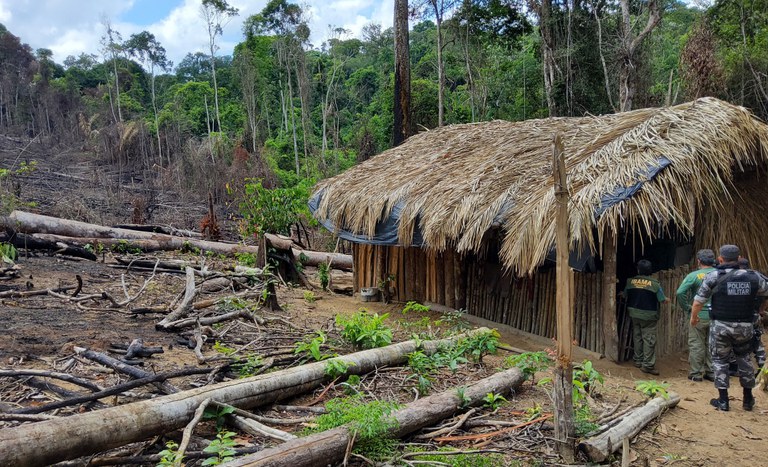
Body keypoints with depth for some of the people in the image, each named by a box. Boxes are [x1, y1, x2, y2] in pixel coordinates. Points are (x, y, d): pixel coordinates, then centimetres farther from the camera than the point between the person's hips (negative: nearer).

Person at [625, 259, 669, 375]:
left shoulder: (630, 281, -4)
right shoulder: (654, 283, -14)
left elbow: (625, 296, 9)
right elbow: (662, 300, -7)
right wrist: (667, 300, 18)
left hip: (634, 314, 4)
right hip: (649, 316, -4)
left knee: (637, 337, 16)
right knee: (649, 339, 1)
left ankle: (638, 361, 24)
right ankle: (648, 365, 1)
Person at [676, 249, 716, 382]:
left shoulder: (694, 275, -11)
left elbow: (679, 292, -19)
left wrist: (686, 308, -7)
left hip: (699, 316, -4)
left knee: (696, 345, 5)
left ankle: (696, 374, 10)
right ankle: (712, 372, 21)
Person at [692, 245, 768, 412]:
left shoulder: (713, 277, -8)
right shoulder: (753, 276, 0)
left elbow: (698, 302, -7)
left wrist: (693, 318, 10)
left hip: (720, 326, -3)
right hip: (745, 327, 3)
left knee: (720, 360, 11)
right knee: (744, 359, 20)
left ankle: (723, 401, 11)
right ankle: (748, 399, 27)